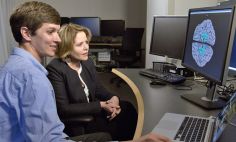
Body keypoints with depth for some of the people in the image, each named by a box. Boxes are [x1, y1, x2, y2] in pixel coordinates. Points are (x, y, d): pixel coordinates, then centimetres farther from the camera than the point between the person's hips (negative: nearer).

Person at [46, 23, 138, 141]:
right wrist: (100, 105, -21)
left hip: (93, 112, 7)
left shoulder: (88, 62, 4)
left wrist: (113, 98, -9)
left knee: (127, 108, -7)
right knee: (115, 126, -19)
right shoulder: (55, 69, -19)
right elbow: (63, 109, -22)